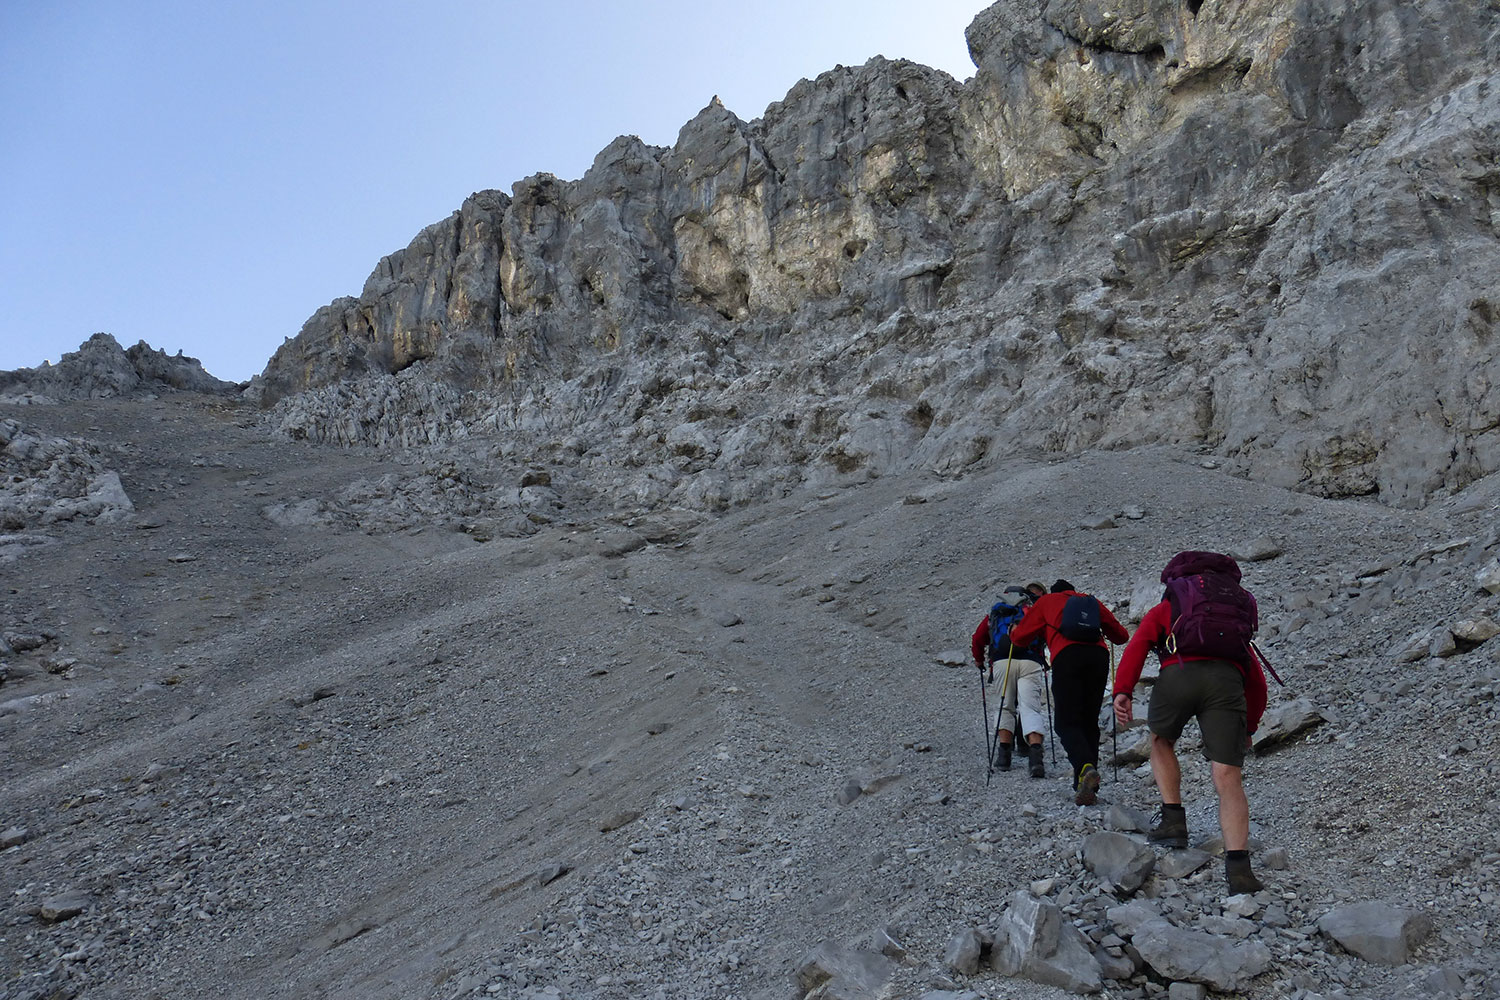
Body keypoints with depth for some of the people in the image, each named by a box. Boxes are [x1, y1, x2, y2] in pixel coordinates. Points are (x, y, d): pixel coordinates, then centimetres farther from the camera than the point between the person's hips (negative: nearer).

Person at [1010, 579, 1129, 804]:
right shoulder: (1093, 602, 31)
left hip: (1066, 657, -3)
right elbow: (1121, 635, 29)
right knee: (1089, 722, 11)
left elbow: (1020, 638, 21)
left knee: (1067, 723, -3)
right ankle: (1087, 788, 5)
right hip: (1099, 656, 3)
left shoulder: (1046, 602, 24)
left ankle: (1085, 767, -31)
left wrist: (1014, 630, 44)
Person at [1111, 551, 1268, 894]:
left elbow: (1137, 646, 9)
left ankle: (1174, 820, 19)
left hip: (1179, 674, -1)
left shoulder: (1164, 610, 30)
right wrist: (1249, 726, 46)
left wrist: (1122, 691, -3)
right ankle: (1238, 866, -14)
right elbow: (1257, 682, 35)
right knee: (1227, 777, -1)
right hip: (1226, 679, 2)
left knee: (1161, 741, 28)